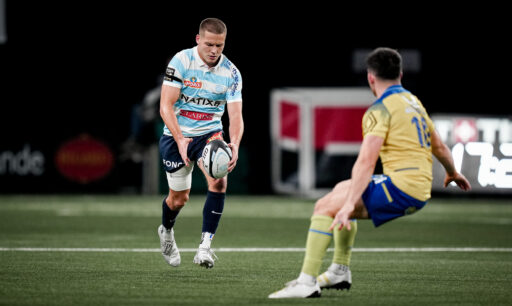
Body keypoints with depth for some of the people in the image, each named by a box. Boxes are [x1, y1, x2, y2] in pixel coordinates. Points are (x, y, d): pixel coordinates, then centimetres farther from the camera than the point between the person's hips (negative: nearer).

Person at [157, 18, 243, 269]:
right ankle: (166, 231, 42)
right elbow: (166, 106, -17)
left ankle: (205, 245, -21)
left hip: (210, 133, 1)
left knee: (219, 181, -26)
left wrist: (234, 145, -31)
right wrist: (180, 140, -28)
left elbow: (235, 115, -12)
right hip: (176, 135, -1)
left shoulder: (231, 73, -8)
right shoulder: (181, 61, -15)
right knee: (179, 198, 7)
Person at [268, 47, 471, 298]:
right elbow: (438, 147, 28)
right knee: (341, 191, 27)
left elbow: (366, 162, -20)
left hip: (400, 186, -9)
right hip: (421, 191, 9)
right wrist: (452, 173, 47)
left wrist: (349, 204, -26)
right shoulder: (414, 102, 17)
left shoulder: (380, 110, -9)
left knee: (325, 207, -9)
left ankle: (307, 282, -19)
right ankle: (340, 271, 28)